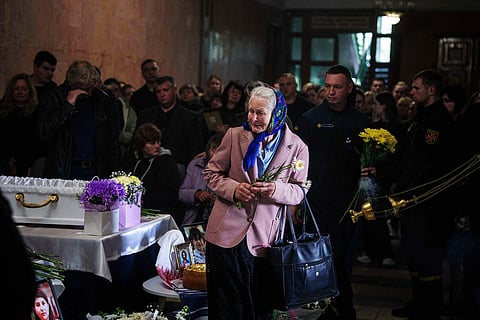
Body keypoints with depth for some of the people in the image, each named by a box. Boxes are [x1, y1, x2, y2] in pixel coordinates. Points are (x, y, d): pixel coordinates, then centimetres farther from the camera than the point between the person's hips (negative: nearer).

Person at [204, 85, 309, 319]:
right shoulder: (234, 135, 1)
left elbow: (299, 192, 2)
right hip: (228, 232, 0)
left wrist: (276, 190, -19)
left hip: (264, 238, 0)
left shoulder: (297, 148, -1)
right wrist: (234, 188, -12)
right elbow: (211, 173, 8)